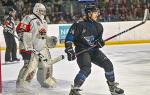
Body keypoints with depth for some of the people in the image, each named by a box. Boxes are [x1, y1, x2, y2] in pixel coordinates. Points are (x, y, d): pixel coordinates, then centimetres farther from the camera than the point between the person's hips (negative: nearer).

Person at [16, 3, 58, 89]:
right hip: (29, 48, -9)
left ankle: (46, 81, 34)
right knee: (31, 65, -17)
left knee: (47, 64, 13)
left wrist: (50, 40, 9)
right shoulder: (29, 18, -10)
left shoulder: (44, 22, 19)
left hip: (42, 47, 9)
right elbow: (20, 30, -17)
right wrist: (28, 43, -23)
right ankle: (21, 84, -6)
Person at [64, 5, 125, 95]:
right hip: (82, 51, -6)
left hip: (94, 50, 6)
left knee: (108, 64, -2)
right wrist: (69, 50, -17)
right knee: (86, 69, -27)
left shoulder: (98, 26, 8)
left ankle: (112, 87, 15)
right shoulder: (79, 25, -12)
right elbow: (69, 38, -11)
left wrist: (100, 42, -9)